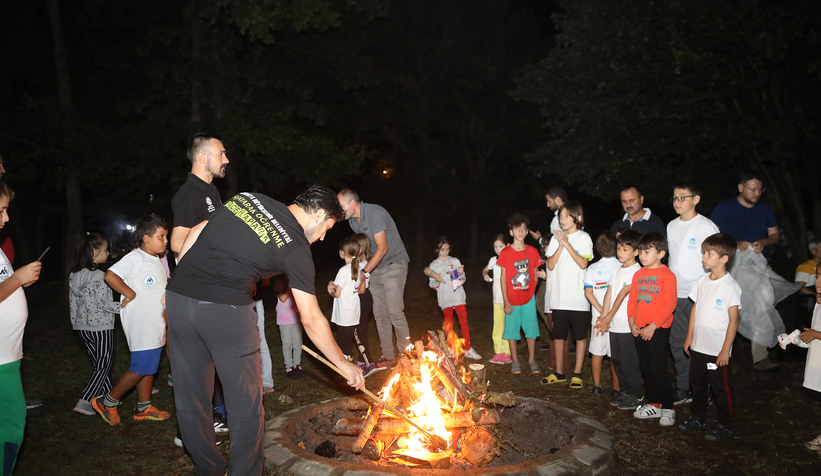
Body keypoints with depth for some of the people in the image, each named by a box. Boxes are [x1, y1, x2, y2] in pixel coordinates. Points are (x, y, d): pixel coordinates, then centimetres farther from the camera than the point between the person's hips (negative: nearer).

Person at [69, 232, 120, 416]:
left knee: (100, 363, 17)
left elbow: (72, 302, 12)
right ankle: (83, 402, -3)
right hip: (101, 326, -8)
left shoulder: (74, 275, 6)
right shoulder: (98, 276, -18)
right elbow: (106, 304, -18)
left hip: (82, 326, 8)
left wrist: (75, 322, 20)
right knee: (103, 365, 2)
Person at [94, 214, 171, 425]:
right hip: (140, 322, -9)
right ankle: (106, 402, 9)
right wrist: (130, 294, -19)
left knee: (149, 365, 13)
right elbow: (110, 276, -25)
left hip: (155, 324, 9)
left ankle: (143, 407, 24)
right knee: (141, 366, -7)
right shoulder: (135, 258, -14)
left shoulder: (159, 259, 14)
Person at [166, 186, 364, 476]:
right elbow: (312, 320, -2)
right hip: (225, 308, -7)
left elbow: (195, 233, 15)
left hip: (179, 297, 7)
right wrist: (344, 365, 8)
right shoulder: (297, 248, -2)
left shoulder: (248, 198, 14)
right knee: (246, 406, 11)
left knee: (191, 400, 18)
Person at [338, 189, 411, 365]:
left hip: (393, 266, -8)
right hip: (375, 268, 8)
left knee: (395, 313, -11)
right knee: (380, 315, 6)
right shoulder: (352, 221, 6)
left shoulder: (374, 213, -20)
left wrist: (365, 272, -23)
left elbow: (382, 248, -23)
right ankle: (388, 357, 15)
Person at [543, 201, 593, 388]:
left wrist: (567, 244, -15)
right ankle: (559, 372, 22)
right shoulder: (556, 238, 8)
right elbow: (550, 265, 1)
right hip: (559, 296, 4)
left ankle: (577, 374, 14)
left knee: (580, 335, 4)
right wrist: (560, 246, -11)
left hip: (579, 297, -4)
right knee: (558, 335, 10)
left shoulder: (584, 238, -2)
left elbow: (583, 264, -14)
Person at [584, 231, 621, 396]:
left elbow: (588, 293, -6)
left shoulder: (592, 268, 2)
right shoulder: (621, 267, -7)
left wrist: (602, 311, -9)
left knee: (597, 352, 11)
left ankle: (597, 386, 16)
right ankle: (616, 388, 12)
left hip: (598, 316, 2)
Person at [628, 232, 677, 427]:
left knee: (658, 370, -3)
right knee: (646, 369, 13)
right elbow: (632, 300, 13)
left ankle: (668, 408, 11)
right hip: (640, 330, 7)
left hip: (658, 330, -7)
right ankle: (653, 404, 26)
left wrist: (653, 326, -17)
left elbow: (669, 304, -15)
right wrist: (632, 322, 0)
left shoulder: (666, 275, -10)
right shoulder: (638, 274, 11)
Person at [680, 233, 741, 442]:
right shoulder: (701, 282, 4)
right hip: (698, 346, 7)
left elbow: (733, 320, -14)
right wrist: (689, 337, 12)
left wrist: (725, 350, -14)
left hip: (718, 350, -6)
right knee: (697, 384, 18)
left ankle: (725, 426, 22)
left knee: (722, 388, 6)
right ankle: (698, 418, 34)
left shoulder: (730, 286, -15)